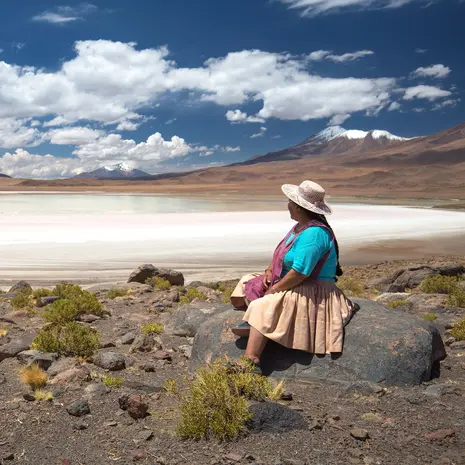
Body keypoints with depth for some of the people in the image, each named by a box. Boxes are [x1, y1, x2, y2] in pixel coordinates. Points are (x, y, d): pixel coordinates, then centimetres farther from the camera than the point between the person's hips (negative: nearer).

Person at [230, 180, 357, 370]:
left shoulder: (314, 233, -24)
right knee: (248, 283, 11)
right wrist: (269, 270, 1)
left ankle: (250, 361, -37)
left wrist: (273, 290, -19)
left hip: (312, 293, -11)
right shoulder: (301, 226, 10)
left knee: (262, 306, -31)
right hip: (292, 285, 11)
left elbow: (299, 273, -29)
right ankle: (252, 326, -6)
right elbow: (282, 255, 19)